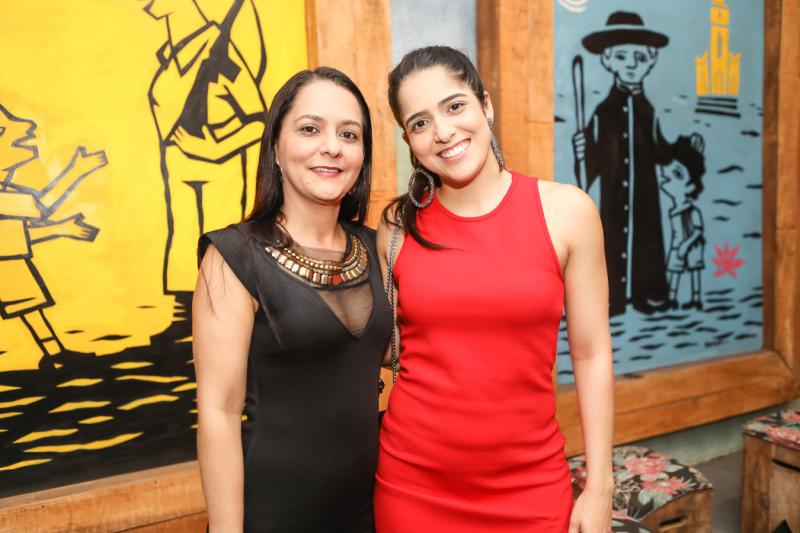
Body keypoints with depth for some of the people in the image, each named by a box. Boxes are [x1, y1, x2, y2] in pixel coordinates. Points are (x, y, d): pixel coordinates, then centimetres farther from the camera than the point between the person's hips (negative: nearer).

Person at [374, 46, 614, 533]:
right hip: (413, 482, 1)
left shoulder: (567, 211, -7)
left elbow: (592, 355, -3)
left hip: (530, 484, -1)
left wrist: (600, 488, -2)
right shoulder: (399, 225, -3)